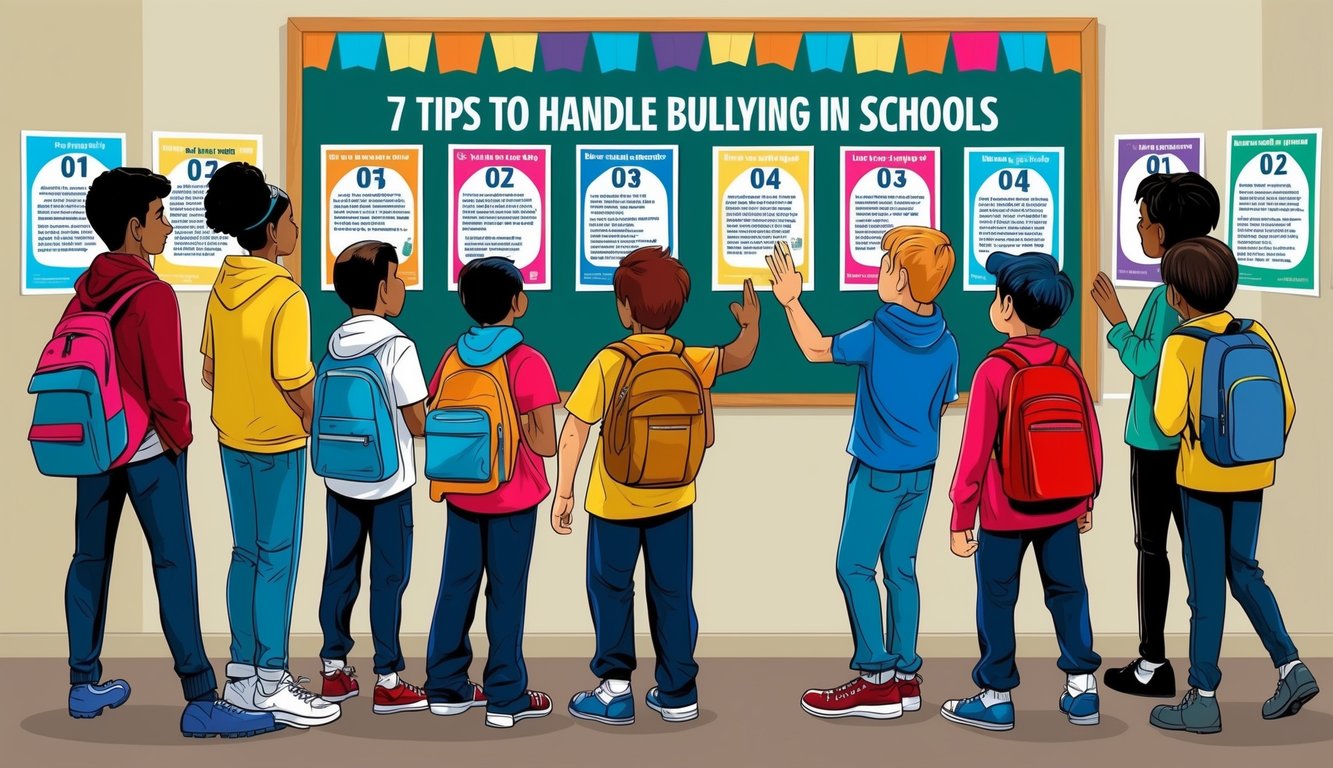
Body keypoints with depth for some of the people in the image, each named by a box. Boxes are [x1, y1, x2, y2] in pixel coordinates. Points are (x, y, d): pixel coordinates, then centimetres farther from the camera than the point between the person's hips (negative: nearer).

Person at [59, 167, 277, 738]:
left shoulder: (85, 290, 5)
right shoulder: (152, 295, -17)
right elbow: (166, 384, -18)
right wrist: (178, 436, -4)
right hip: (148, 451, -8)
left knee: (90, 559, 14)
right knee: (174, 568, -6)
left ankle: (85, 686, 22)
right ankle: (201, 702, -6)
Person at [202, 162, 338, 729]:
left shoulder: (223, 286, 3)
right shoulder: (285, 296, -20)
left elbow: (210, 371, 10)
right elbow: (295, 383, -19)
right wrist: (316, 426, -3)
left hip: (233, 439, 7)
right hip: (278, 445, -7)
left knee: (246, 552, 15)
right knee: (277, 559, 0)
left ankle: (242, 674, 21)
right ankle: (272, 687, 6)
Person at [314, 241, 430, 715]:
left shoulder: (334, 344, 3)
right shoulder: (397, 347, -15)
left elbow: (326, 410, 9)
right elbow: (418, 424, -15)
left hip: (339, 480, 6)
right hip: (387, 483, -6)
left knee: (339, 571, 13)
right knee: (388, 579, 2)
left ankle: (334, 671, 21)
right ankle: (388, 682, 7)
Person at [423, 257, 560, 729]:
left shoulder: (453, 357, 1)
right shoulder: (527, 363, -15)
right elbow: (545, 444, -17)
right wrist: (519, 417, 0)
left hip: (461, 496, 5)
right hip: (512, 499, -5)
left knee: (456, 587, 12)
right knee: (506, 595, 2)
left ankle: (446, 688, 19)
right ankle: (506, 699, 8)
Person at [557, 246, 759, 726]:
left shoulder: (610, 362, -17)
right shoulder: (693, 361, -8)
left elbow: (574, 434, -14)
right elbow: (740, 357, 10)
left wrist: (564, 493, -6)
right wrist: (750, 323, 26)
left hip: (614, 504, -3)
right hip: (674, 502, 3)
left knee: (610, 589, 12)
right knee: (672, 593, 13)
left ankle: (615, 690, 11)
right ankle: (677, 695, 18)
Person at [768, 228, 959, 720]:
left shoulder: (876, 337, -18)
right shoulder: (945, 343, -1)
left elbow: (816, 349, -6)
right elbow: (943, 406, 10)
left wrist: (791, 301, 4)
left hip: (878, 471, -6)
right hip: (922, 471, 6)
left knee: (855, 566, 0)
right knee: (901, 568, 12)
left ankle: (877, 680, -3)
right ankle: (905, 675, 15)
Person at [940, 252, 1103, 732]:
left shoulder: (994, 371, -15)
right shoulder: (1067, 365, -1)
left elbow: (976, 452, -13)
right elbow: (1091, 438, 4)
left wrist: (960, 520, -7)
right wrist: (1085, 501, 17)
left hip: (1005, 513, -4)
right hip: (1063, 508, 4)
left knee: (997, 602, 7)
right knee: (1067, 592, 12)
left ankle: (996, 698, 13)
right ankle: (1082, 692, 15)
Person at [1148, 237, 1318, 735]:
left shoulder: (1181, 345, -16)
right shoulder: (1257, 336, -2)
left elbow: (1169, 422, -18)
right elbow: (1286, 408, 2)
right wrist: (1263, 455, 16)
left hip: (1203, 479, -5)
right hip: (1253, 477, 5)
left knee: (1206, 586, 3)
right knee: (1243, 571, 21)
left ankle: (1202, 700, 10)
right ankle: (1291, 667, 11)